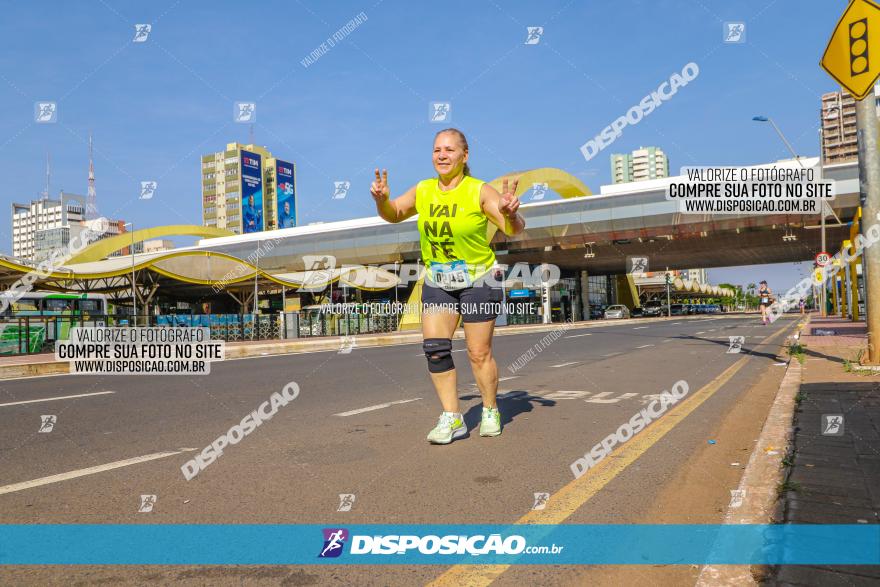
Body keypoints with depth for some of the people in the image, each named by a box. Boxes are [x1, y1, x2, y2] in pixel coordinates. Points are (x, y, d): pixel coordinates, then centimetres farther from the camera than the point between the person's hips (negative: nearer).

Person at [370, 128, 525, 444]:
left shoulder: (480, 191, -12)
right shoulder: (422, 190, 0)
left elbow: (514, 229, -15)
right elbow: (393, 215, 15)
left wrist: (510, 214, -38)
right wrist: (382, 199, -7)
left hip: (477, 280, -4)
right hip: (437, 282, 4)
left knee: (479, 354, 2)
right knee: (435, 349, -6)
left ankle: (490, 411, 26)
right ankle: (452, 418, 6)